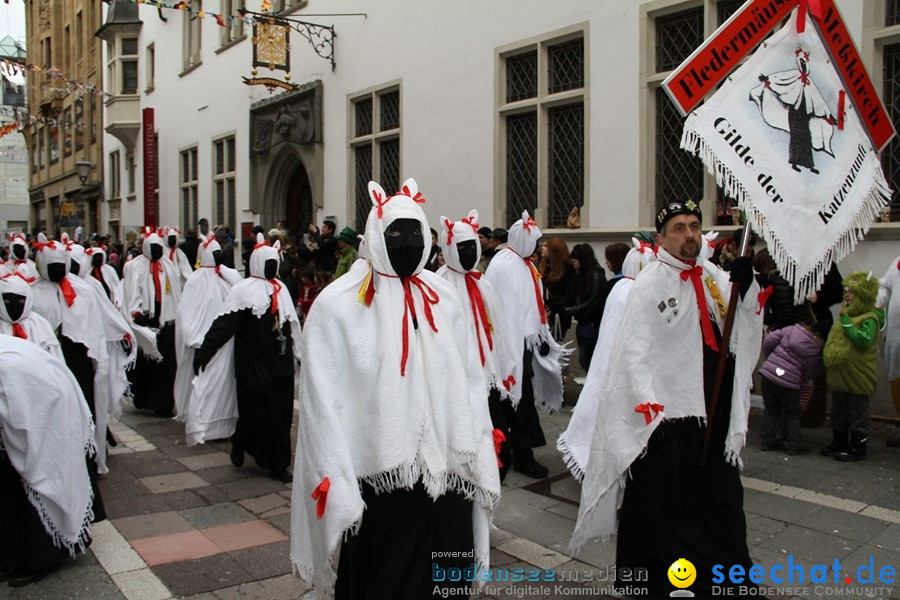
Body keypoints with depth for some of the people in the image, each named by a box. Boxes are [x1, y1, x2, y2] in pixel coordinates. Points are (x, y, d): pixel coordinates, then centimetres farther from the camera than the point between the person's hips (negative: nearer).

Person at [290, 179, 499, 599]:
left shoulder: (445, 298, 5)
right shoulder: (338, 304, -10)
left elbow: (469, 384, 6)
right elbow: (323, 402, -9)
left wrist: (484, 465, 5)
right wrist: (336, 485, -11)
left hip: (446, 479, 4)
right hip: (376, 482, -4)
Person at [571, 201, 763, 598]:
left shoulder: (715, 277, 6)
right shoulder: (648, 285, -9)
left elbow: (744, 334, 2)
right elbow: (635, 353, -14)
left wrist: (747, 290, -15)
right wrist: (649, 408, -22)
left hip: (716, 411, 6)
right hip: (667, 413, -6)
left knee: (723, 495, 18)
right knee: (659, 502, 7)